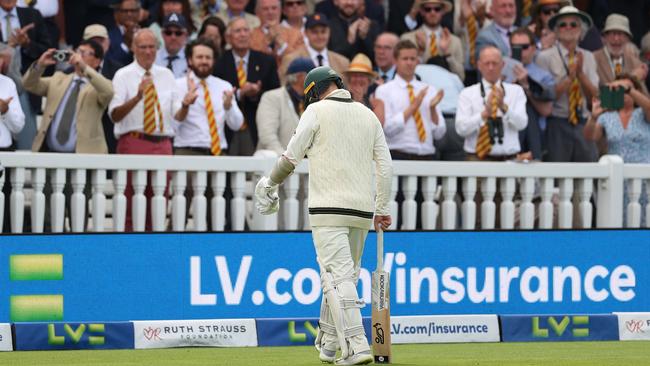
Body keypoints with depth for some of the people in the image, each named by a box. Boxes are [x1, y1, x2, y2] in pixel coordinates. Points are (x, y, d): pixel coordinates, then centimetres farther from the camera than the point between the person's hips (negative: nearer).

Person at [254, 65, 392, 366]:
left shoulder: (317, 111, -1)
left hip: (330, 210, -6)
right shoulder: (368, 115, 15)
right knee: (346, 276, 17)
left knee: (338, 276, -11)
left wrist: (270, 183, 17)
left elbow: (292, 156, 0)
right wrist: (382, 209, 16)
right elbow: (385, 166, 12)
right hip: (362, 211, 6)